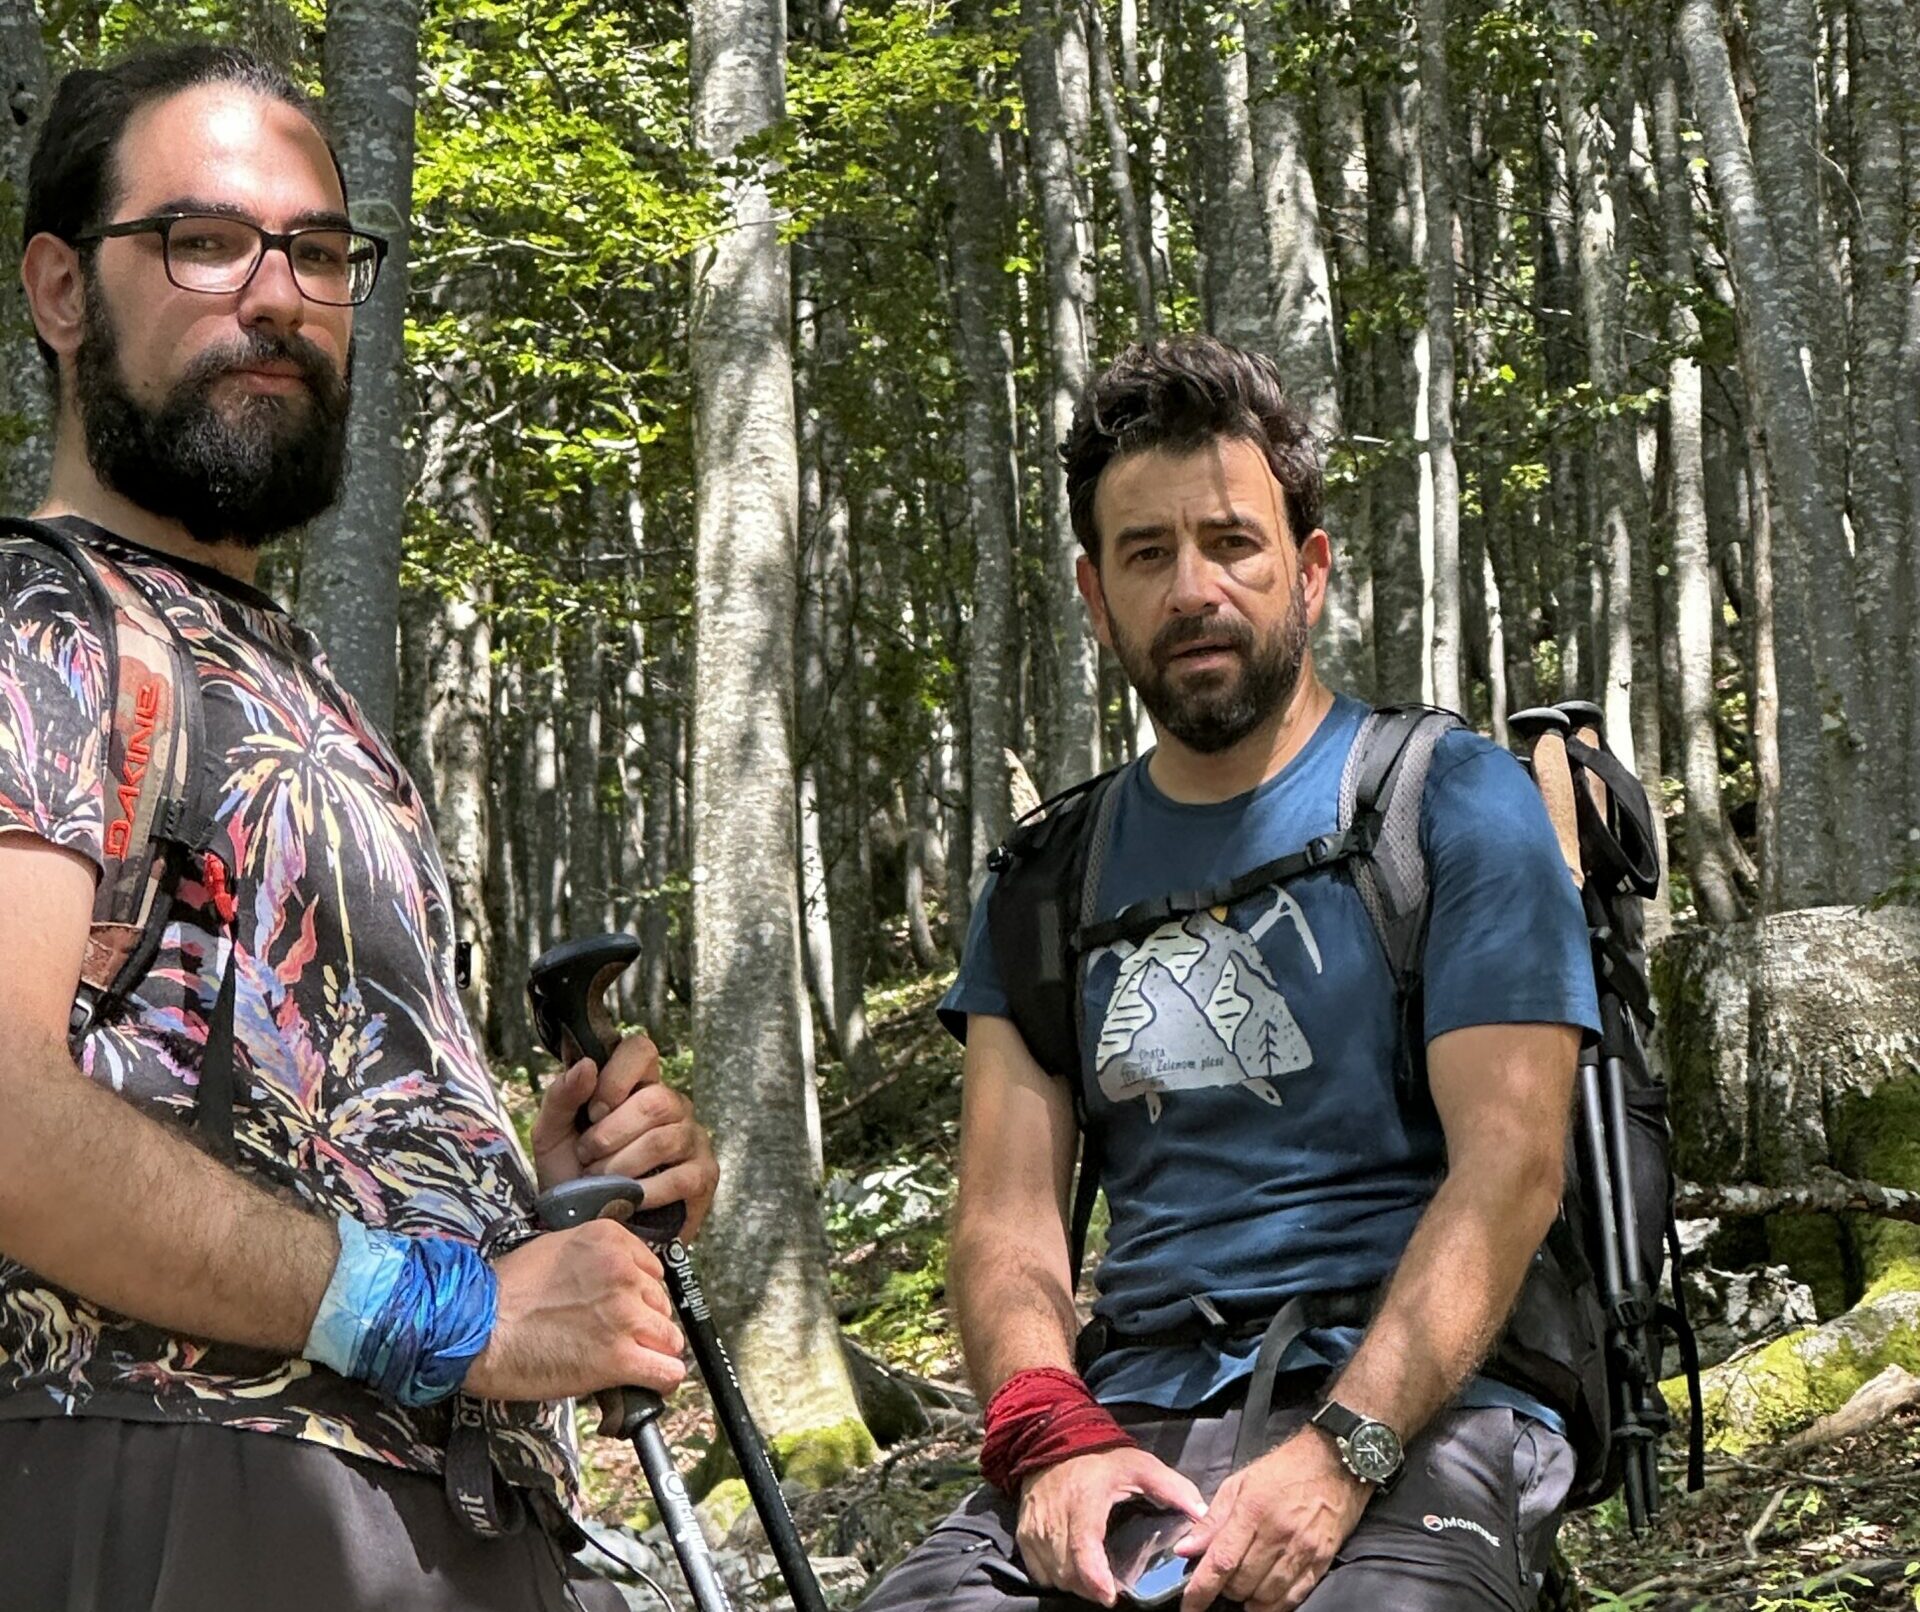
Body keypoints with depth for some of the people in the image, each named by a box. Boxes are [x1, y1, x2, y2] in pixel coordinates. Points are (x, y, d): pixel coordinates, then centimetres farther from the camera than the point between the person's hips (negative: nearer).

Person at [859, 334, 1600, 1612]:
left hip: (1410, 1410, -3)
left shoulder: (1453, 802, 5)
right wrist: (1053, 1432, -11)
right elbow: (1006, 1207, 10)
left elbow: (1509, 1169, -6)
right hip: (1128, 1421, 3)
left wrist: (1340, 1452, -18)